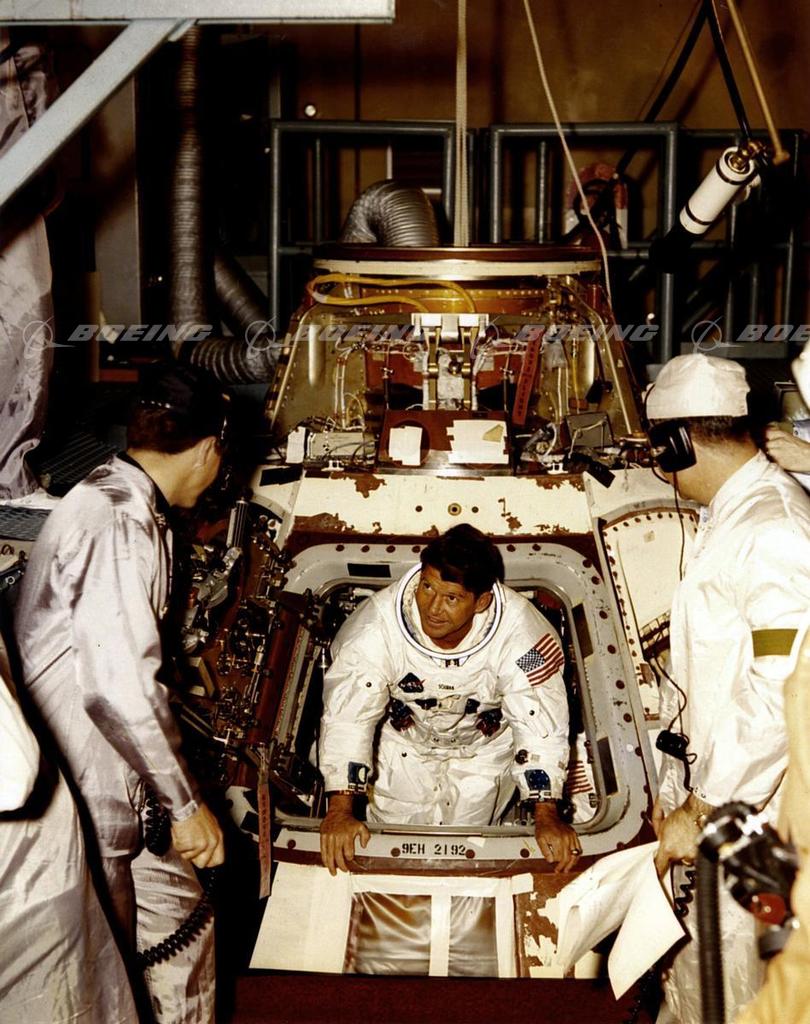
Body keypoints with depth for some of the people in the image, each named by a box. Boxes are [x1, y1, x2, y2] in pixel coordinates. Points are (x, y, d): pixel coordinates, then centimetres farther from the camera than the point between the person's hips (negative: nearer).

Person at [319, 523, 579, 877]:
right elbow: (347, 715, -29)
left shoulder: (520, 630, -34)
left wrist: (546, 818, -30)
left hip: (486, 746, 0)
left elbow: (541, 724, -27)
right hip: (405, 741, 1)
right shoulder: (378, 622, -34)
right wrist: (340, 810, -34)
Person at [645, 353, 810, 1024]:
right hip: (707, 796, 9)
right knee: (687, 965, 20)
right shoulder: (726, 515, 10)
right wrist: (678, 789, 17)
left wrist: (703, 811, -20)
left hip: (744, 815, -9)